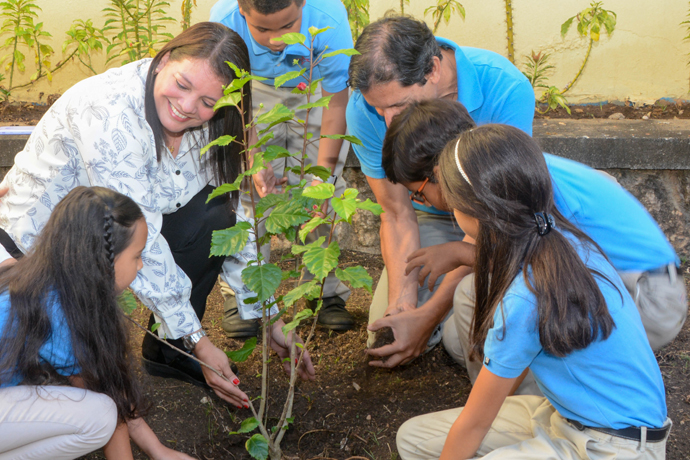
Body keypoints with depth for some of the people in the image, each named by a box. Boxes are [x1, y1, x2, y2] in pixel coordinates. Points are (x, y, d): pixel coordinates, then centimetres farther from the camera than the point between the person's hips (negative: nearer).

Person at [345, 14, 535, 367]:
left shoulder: (506, 90, -32)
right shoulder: (365, 108, -22)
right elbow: (397, 215, -16)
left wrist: (427, 315, -31)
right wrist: (402, 301, -31)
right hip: (430, 216, 3)